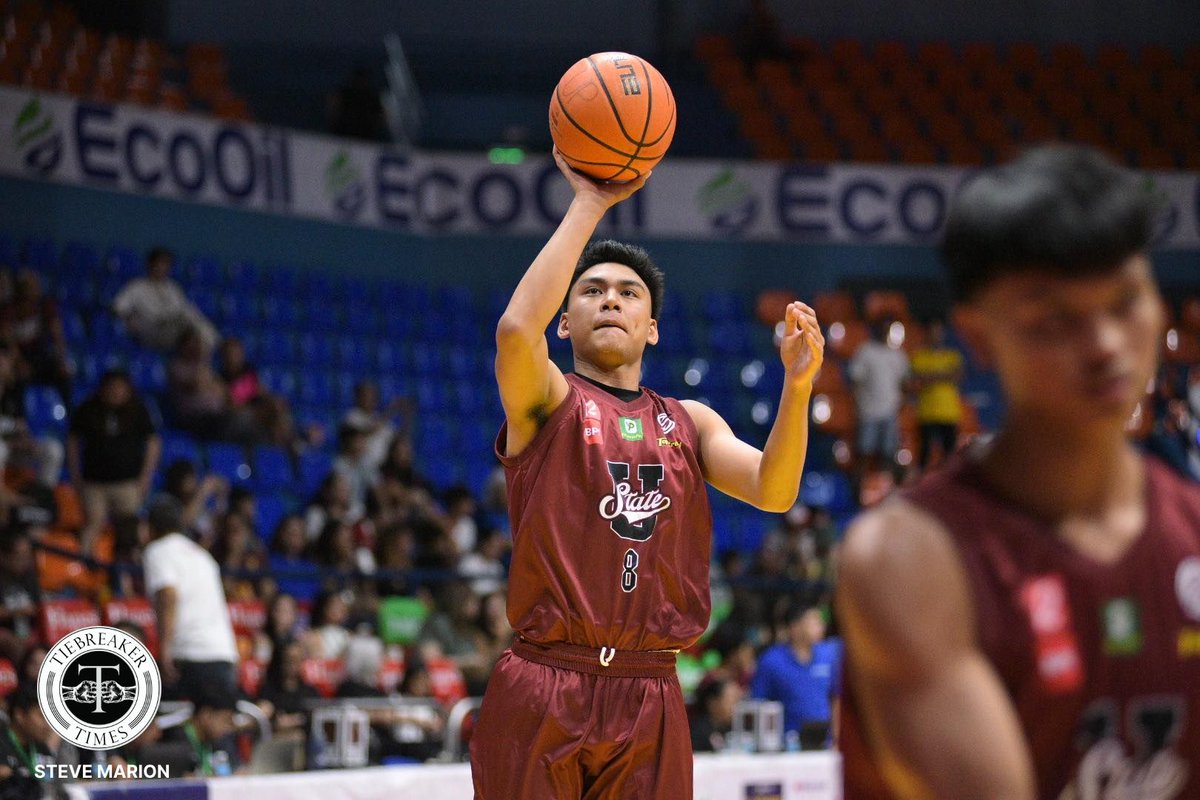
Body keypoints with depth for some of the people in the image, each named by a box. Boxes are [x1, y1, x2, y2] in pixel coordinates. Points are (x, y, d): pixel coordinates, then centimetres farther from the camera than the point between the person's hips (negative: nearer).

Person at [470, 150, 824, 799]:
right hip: (542, 691, -4)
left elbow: (773, 492, 1)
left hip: (650, 697, 4)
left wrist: (797, 385, -15)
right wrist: (588, 205, -13)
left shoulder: (689, 423, 17)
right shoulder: (547, 401, 4)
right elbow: (516, 328, -18)